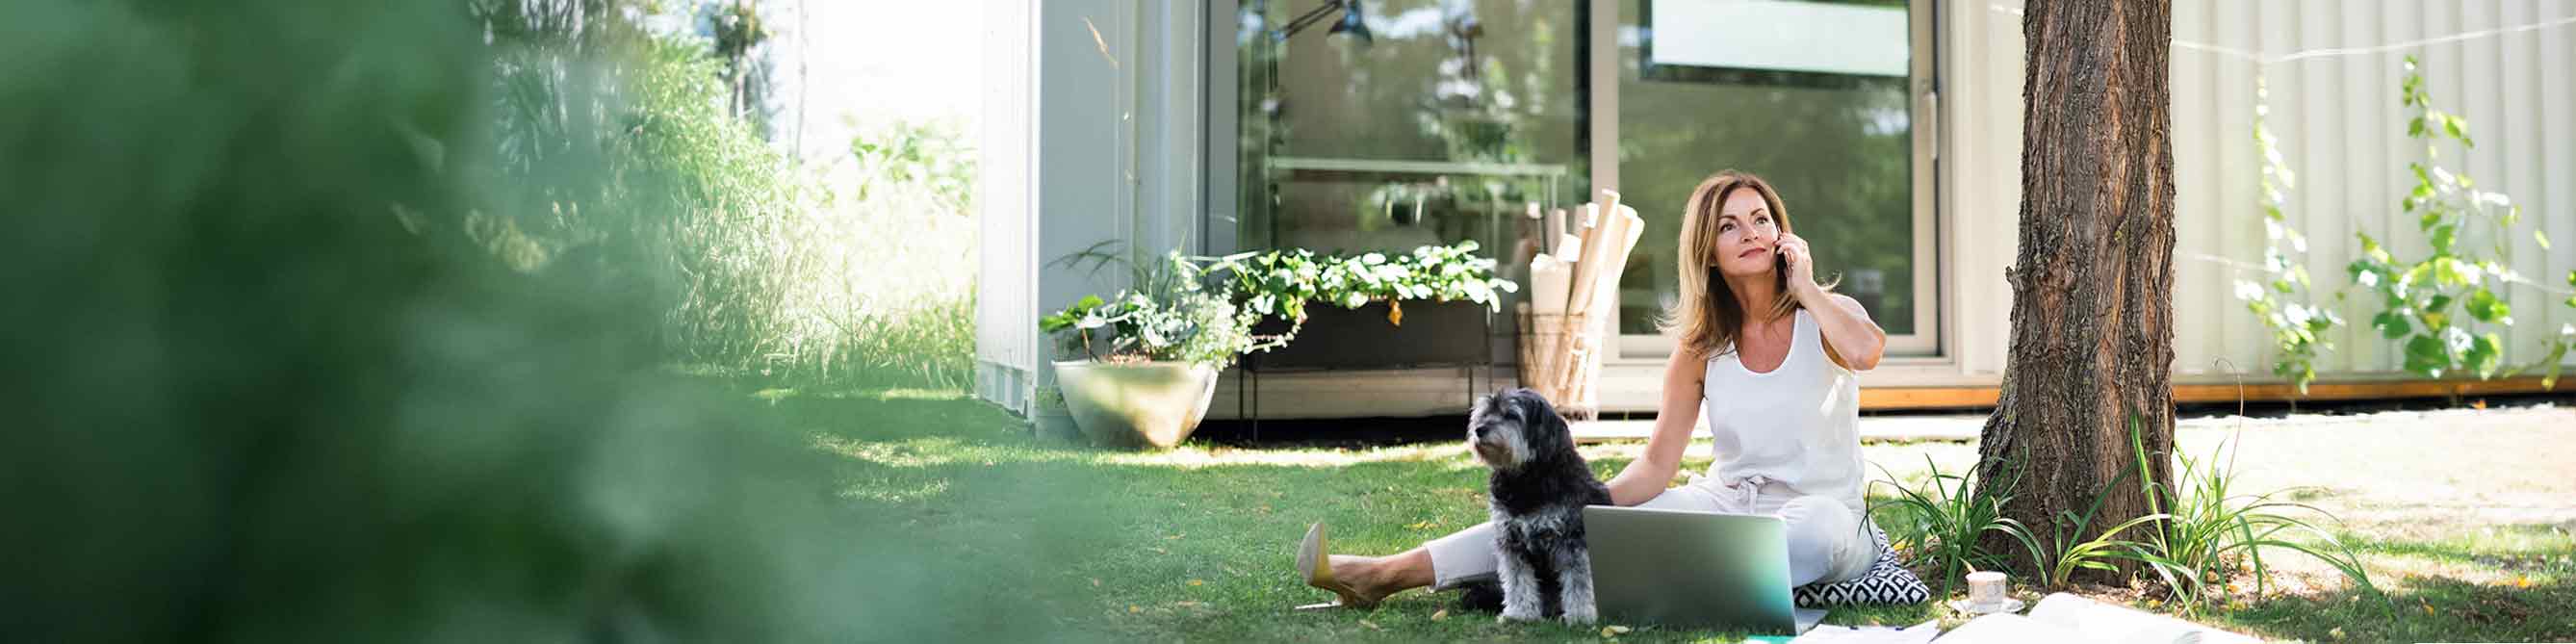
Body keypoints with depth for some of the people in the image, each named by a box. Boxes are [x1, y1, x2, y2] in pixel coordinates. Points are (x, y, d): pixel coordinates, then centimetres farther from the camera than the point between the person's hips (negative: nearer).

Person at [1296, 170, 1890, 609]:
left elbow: (1866, 352, -30)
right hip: (1725, 502, 2)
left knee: (1816, 528, -40)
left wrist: (1804, 286, -14)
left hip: (1824, 512, -2)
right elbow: (1656, 467, 0)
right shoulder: (1701, 345, 4)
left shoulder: (1827, 315, -3)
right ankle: (1384, 575, -23)